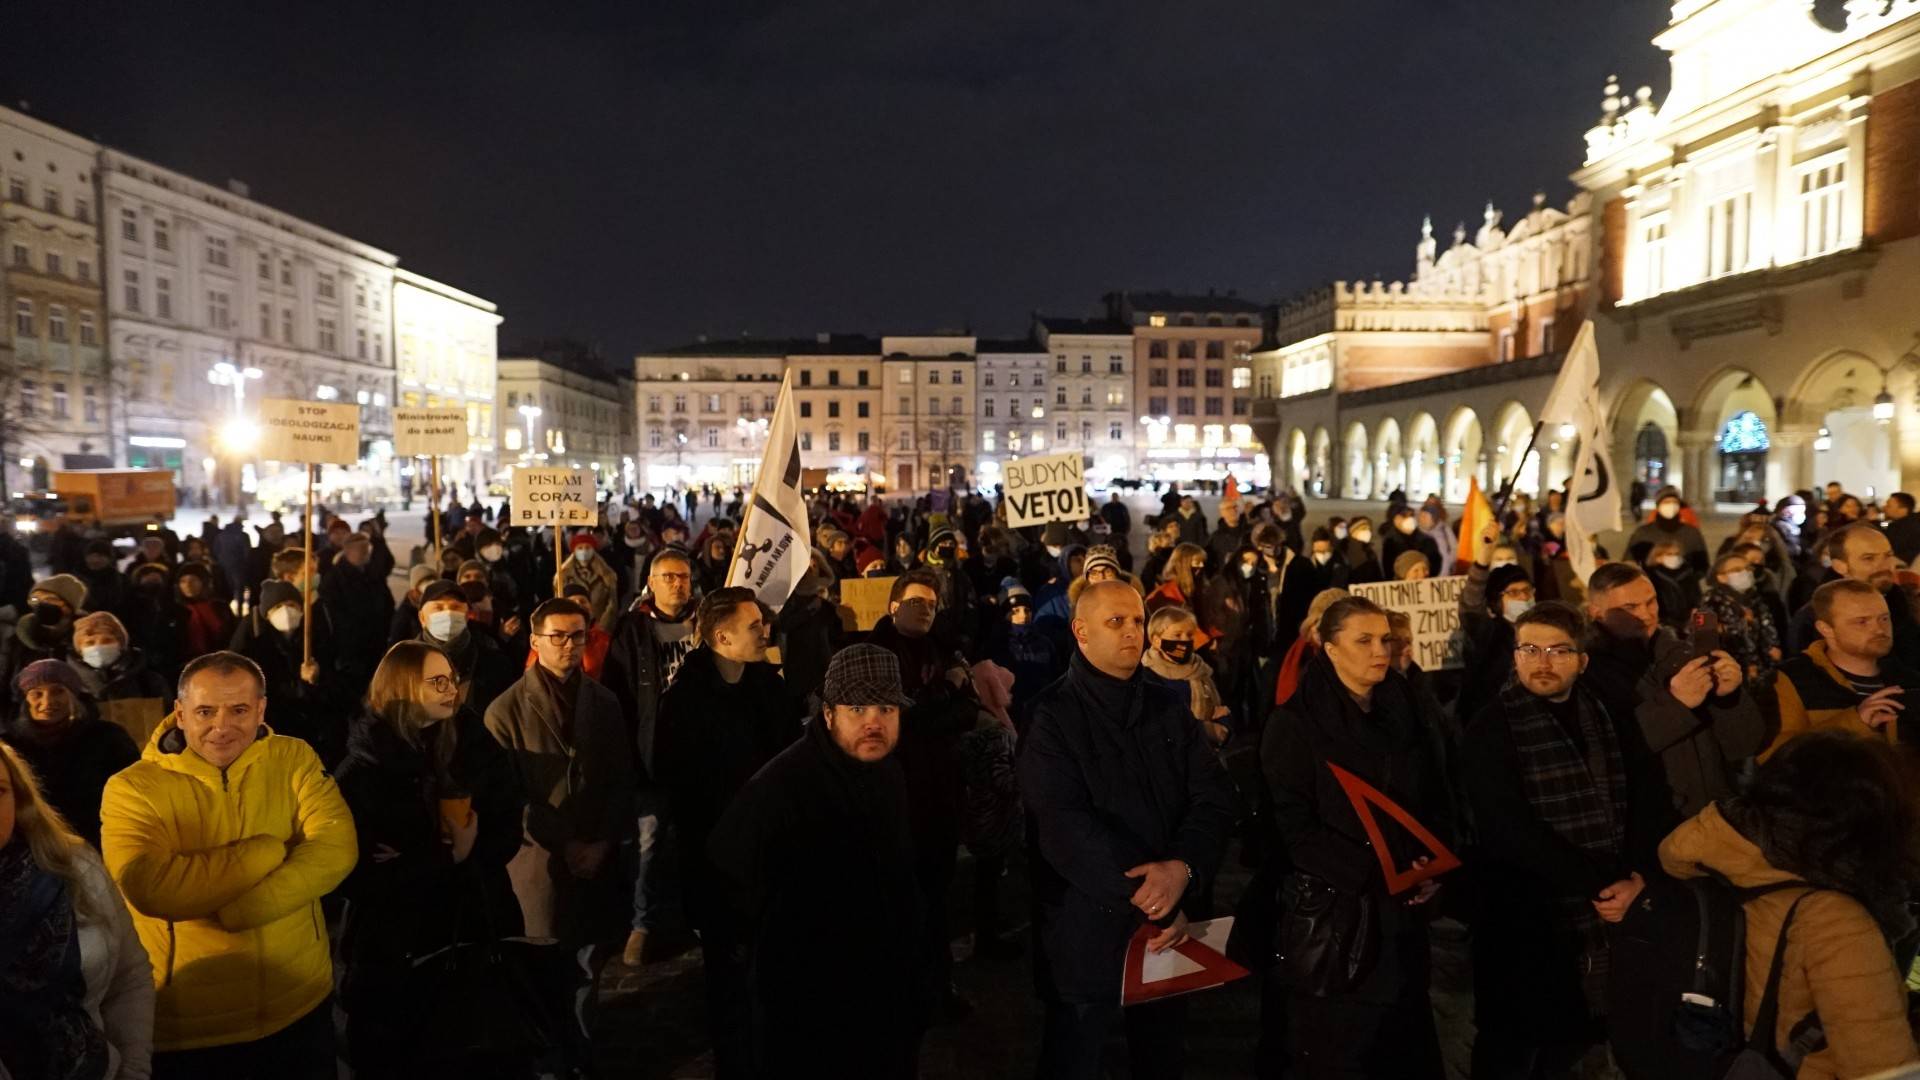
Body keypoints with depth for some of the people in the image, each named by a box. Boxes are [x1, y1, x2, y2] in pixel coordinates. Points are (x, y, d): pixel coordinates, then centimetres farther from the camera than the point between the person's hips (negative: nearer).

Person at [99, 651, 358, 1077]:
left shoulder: (295, 759, -3)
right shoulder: (133, 788, -10)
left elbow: (336, 850, -15)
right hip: (187, 1027, -2)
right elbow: (150, 889, -25)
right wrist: (271, 850, -19)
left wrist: (238, 911, -24)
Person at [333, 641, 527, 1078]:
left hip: (478, 924, 3)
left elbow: (508, 832, -3)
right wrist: (446, 858, -20)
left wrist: (417, 863, -14)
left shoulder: (473, 743, 0)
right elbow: (359, 875, -15)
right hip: (396, 942, -3)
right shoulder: (363, 768, -10)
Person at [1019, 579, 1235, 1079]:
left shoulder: (1171, 706, 6)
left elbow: (1213, 798, -2)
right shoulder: (1053, 717, -10)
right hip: (1086, 930, -5)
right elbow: (1066, 827, -20)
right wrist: (1148, 898, -20)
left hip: (1170, 927, 5)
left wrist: (1183, 869, -20)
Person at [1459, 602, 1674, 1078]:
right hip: (1527, 927, -4)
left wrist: (1635, 879, -11)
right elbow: (1511, 831, -16)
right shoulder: (1492, 729, -8)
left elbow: (1650, 801, 4)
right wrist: (1599, 884, -14)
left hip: (1610, 920, 5)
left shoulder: (1608, 717, 9)